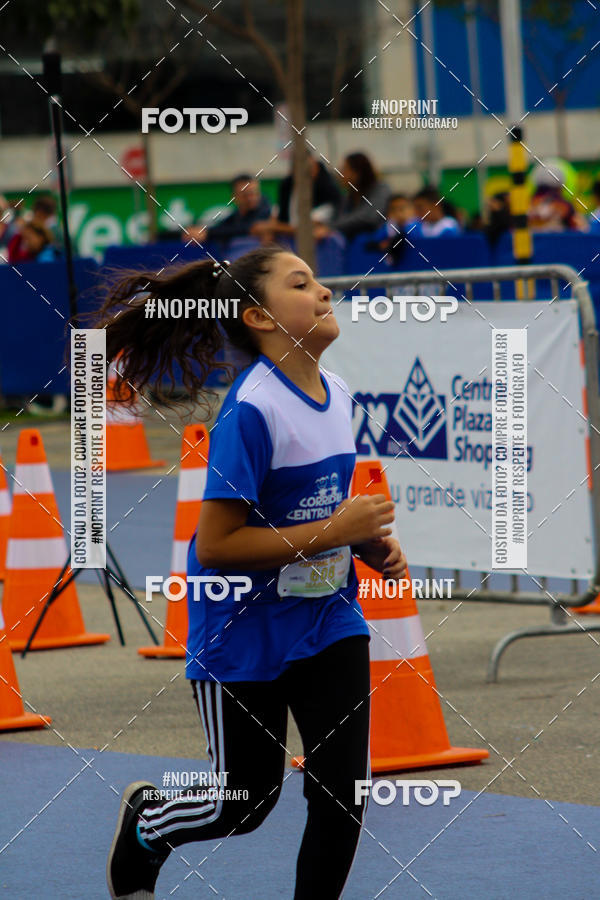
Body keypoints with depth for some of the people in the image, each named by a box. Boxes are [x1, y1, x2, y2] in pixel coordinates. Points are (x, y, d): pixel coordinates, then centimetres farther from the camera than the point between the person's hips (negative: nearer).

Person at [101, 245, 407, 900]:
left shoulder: (336, 393, 2)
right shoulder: (251, 410, -22)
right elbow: (214, 545, -25)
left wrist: (369, 542, 0)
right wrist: (332, 532, -26)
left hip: (329, 619, 6)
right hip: (245, 638, -6)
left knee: (342, 794, -2)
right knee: (245, 805, 11)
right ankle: (144, 821, 42)